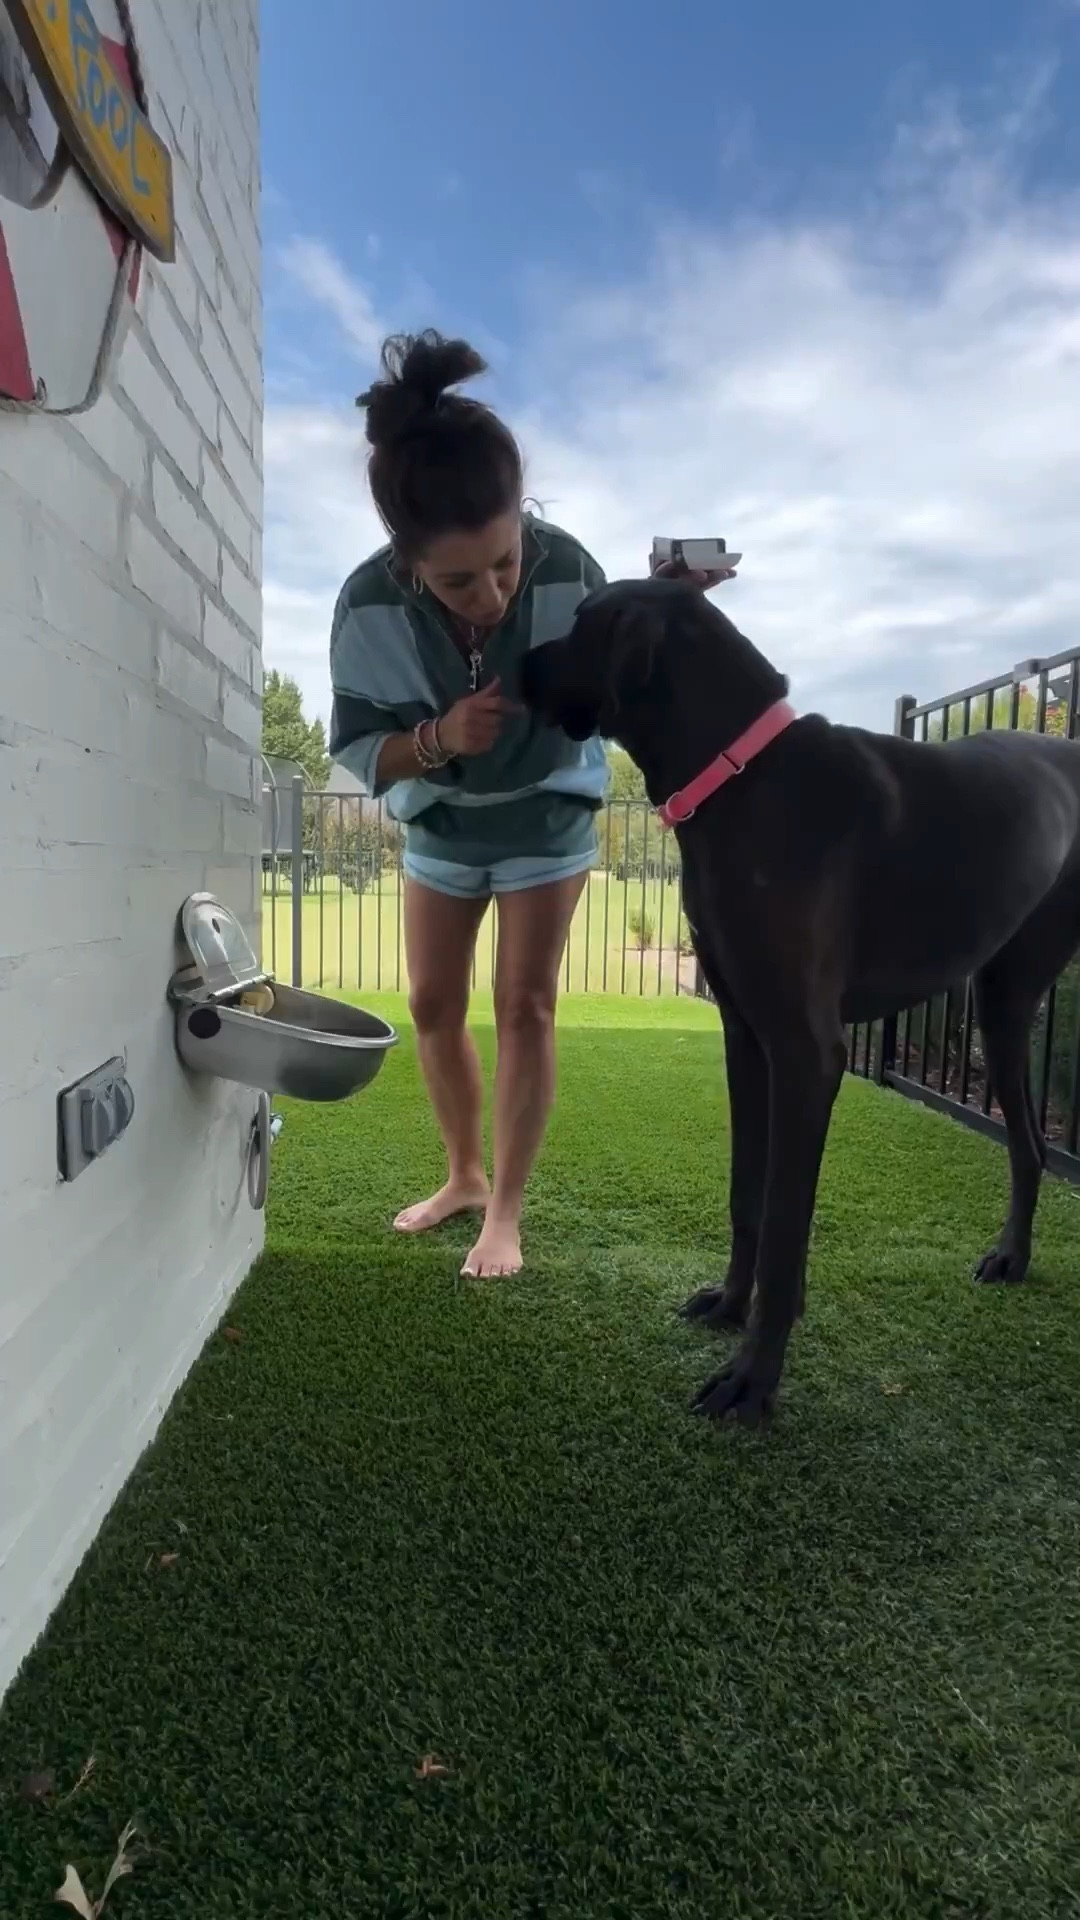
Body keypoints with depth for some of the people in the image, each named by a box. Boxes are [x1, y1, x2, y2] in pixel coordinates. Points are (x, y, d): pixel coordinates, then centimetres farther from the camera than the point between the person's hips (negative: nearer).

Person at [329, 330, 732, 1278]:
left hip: (548, 814, -2)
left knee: (525, 1005, -7)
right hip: (440, 824, 3)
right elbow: (357, 753, -17)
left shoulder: (568, 570, -28)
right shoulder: (370, 605, -25)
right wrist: (438, 738, -37)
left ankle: (506, 1213, 5)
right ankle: (465, 1174, 28)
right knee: (433, 1004, 8)